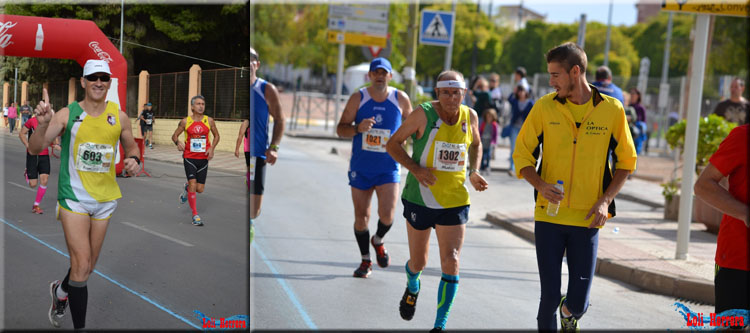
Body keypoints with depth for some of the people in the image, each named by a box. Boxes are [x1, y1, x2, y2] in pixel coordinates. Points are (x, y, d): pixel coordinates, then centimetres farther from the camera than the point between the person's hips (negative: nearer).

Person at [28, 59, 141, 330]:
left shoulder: (119, 117, 2)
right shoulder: (67, 114, -7)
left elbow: (131, 146, 18)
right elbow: (34, 149, -13)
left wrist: (134, 160, -6)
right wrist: (43, 123, -34)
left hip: (104, 199, 4)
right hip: (74, 197, -4)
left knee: (88, 267, 14)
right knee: (82, 265, -13)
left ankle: (60, 291, 46)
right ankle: (79, 326, -1)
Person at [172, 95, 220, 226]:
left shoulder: (209, 121, 1)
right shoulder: (185, 121, -3)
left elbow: (216, 136, 13)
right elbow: (174, 135, 6)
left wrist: (211, 148, -4)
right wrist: (178, 143, -16)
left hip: (203, 158, 2)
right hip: (189, 158, -2)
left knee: (200, 189, 3)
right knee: (193, 184, -13)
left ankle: (187, 188, 41)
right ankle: (195, 215, -2)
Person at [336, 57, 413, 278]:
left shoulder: (401, 99, -1)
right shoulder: (358, 98, -3)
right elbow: (340, 129, -3)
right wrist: (358, 128, -21)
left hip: (388, 168, -1)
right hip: (360, 168, 1)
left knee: (387, 215, -14)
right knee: (361, 217, 6)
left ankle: (378, 241, 20)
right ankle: (365, 260, 26)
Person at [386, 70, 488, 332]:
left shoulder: (470, 116, 1)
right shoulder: (424, 114, -12)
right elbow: (393, 144, -6)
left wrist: (473, 172, 4)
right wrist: (416, 169, -20)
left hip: (455, 201, 2)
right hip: (420, 198, -2)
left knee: (451, 263, -9)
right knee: (418, 262, 12)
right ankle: (412, 287, 49)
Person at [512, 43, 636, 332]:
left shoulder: (612, 110, -2)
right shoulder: (544, 107, 0)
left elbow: (625, 162, 7)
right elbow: (522, 155, 5)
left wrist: (605, 200, -7)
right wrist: (541, 185, -13)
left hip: (587, 220, 0)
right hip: (549, 216, 0)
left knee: (578, 303, 2)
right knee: (550, 296, -1)